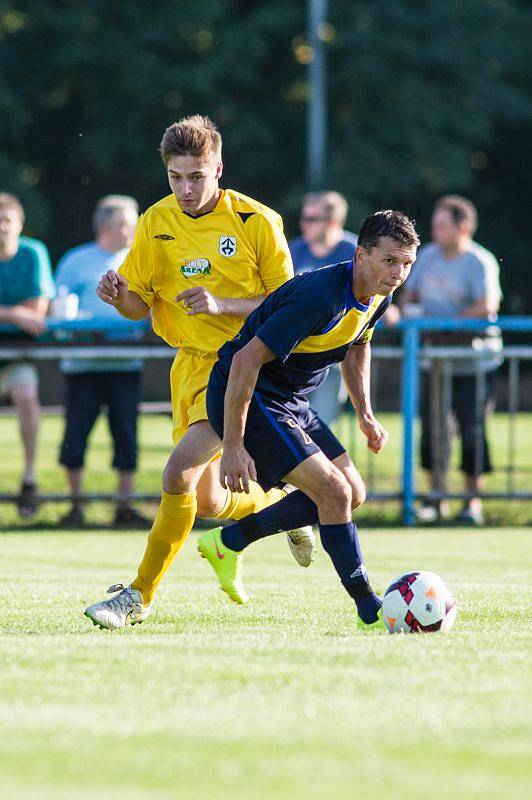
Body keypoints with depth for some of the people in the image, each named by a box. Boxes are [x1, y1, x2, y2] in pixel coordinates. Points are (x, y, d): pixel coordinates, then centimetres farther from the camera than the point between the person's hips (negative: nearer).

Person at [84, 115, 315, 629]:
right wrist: (119, 295, -15)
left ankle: (141, 595, -11)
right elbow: (140, 305, 9)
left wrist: (224, 305, -22)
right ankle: (281, 504, 41)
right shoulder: (156, 223, 1)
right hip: (189, 364, 6)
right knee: (207, 502, 9)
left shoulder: (256, 222, -11)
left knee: (179, 472, -21)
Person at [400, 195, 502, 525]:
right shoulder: (429, 255, 11)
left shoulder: (480, 262, -10)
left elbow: (487, 305, -22)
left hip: (472, 364, -6)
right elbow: (411, 291, 20)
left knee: (472, 430, -4)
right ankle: (435, 500, 13)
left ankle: (473, 501, 5)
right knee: (431, 429, 4)